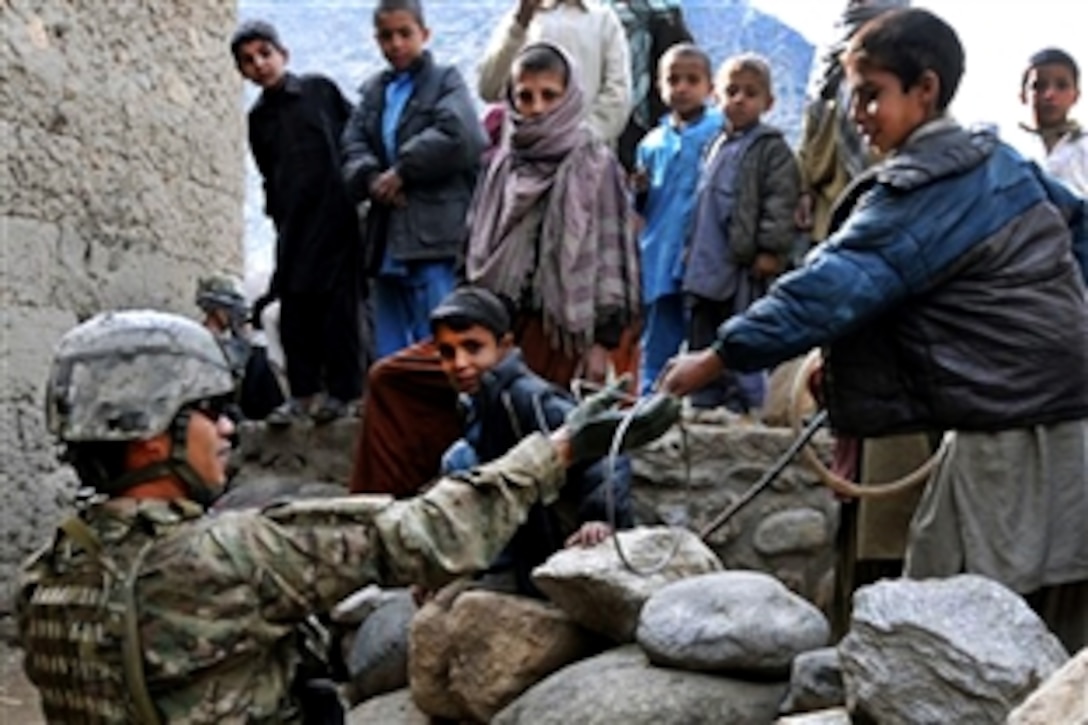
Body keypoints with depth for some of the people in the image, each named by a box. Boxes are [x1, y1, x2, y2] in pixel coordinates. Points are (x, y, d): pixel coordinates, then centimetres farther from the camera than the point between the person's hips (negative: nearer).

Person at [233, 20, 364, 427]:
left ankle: (341, 392, 3)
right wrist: (279, 216, 12)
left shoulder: (320, 90, 4)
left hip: (336, 215, -4)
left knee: (338, 305, -3)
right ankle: (303, 393, 6)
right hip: (293, 226, 4)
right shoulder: (259, 118, 14)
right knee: (296, 308, 0)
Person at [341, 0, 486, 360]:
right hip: (386, 239, 6)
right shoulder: (373, 90, 20)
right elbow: (352, 144, 9)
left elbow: (458, 136, -15)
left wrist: (401, 172, -10)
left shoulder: (446, 81, 3)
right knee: (389, 353, 10)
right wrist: (371, 178, -12)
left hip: (435, 235, -6)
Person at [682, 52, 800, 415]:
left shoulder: (772, 148, -5)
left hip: (746, 267, -8)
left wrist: (771, 250, -19)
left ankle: (740, 409, -1)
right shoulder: (717, 146, 17)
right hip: (707, 264, 8)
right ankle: (703, 406, 20)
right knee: (702, 342, 12)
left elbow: (780, 204, -12)